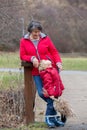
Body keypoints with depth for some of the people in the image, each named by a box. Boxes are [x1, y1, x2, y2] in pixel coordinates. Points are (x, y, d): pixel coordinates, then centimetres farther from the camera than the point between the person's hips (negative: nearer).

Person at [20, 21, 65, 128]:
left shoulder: (45, 39, 1)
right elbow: (22, 56, 3)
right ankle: (54, 114, 9)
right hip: (37, 72, 1)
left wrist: (58, 62, -14)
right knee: (41, 93, -9)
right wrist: (32, 58, -16)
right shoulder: (24, 41, 3)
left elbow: (54, 52, 2)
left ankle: (49, 117, 4)